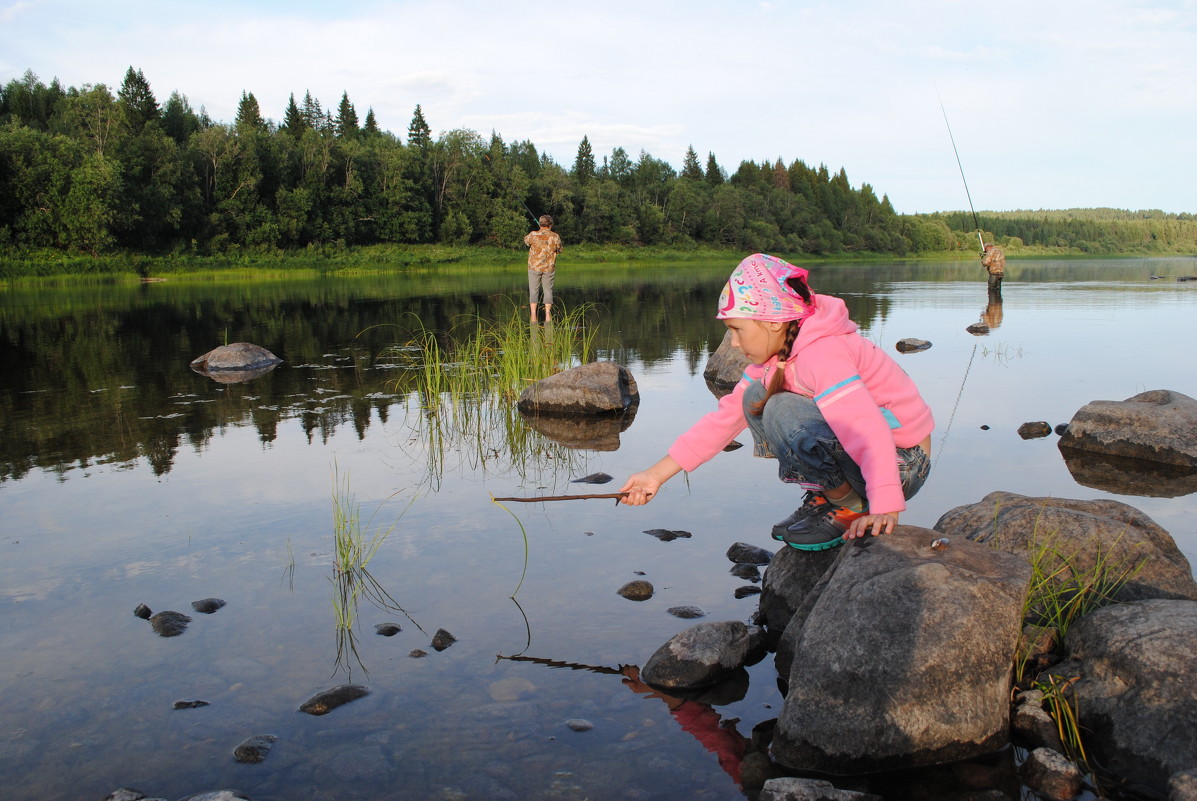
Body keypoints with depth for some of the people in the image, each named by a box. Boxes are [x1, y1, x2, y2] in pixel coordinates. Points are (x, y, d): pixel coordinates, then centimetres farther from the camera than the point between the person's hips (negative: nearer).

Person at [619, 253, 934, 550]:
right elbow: (725, 417, 5)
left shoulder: (822, 354, -25)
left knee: (782, 412, -28)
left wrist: (884, 507, -47)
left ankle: (851, 508, -9)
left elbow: (870, 430, -36)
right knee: (755, 398, 2)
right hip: (859, 447, 9)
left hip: (901, 463, -9)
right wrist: (657, 474, 1)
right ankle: (823, 497, 5)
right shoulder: (777, 355, 4)